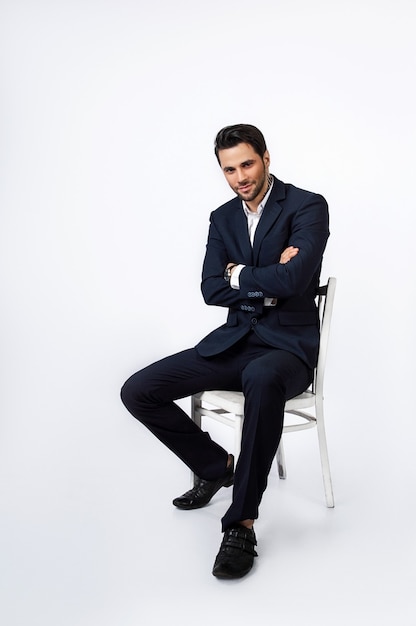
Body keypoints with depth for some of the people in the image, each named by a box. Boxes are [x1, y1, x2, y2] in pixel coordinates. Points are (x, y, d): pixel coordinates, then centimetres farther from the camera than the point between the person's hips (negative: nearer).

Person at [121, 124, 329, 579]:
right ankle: (217, 466, 13)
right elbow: (211, 290, 0)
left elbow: (294, 279, -22)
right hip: (234, 340, 6)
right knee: (138, 392, -8)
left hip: (288, 345, -6)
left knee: (262, 379, -43)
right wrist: (268, 283, -11)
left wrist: (240, 276, -7)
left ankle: (241, 523, -28)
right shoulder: (222, 219, 12)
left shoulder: (308, 207, -6)